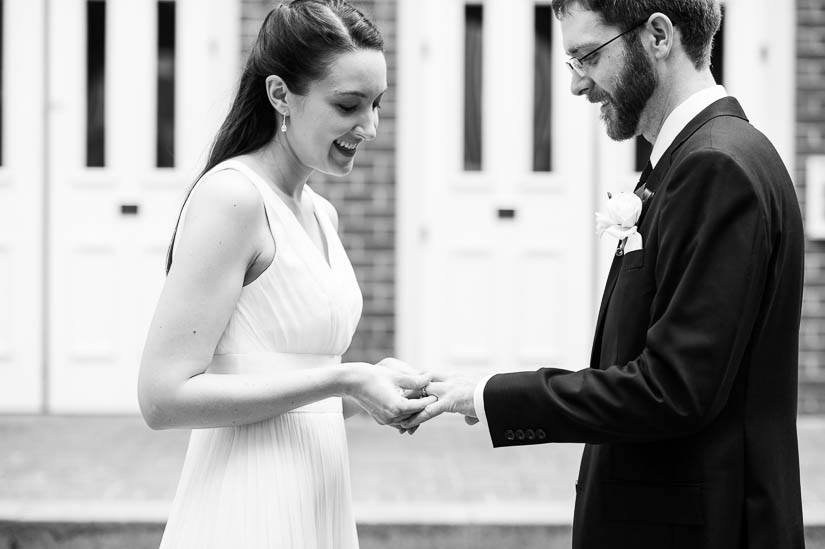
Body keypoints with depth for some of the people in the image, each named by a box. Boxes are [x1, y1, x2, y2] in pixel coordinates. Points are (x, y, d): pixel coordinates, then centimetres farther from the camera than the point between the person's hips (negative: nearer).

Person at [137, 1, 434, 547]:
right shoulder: (231, 196, -13)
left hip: (318, 504, 8)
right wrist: (344, 380, -18)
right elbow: (165, 396, -19)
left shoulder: (321, 214, 12)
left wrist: (370, 391, 0)